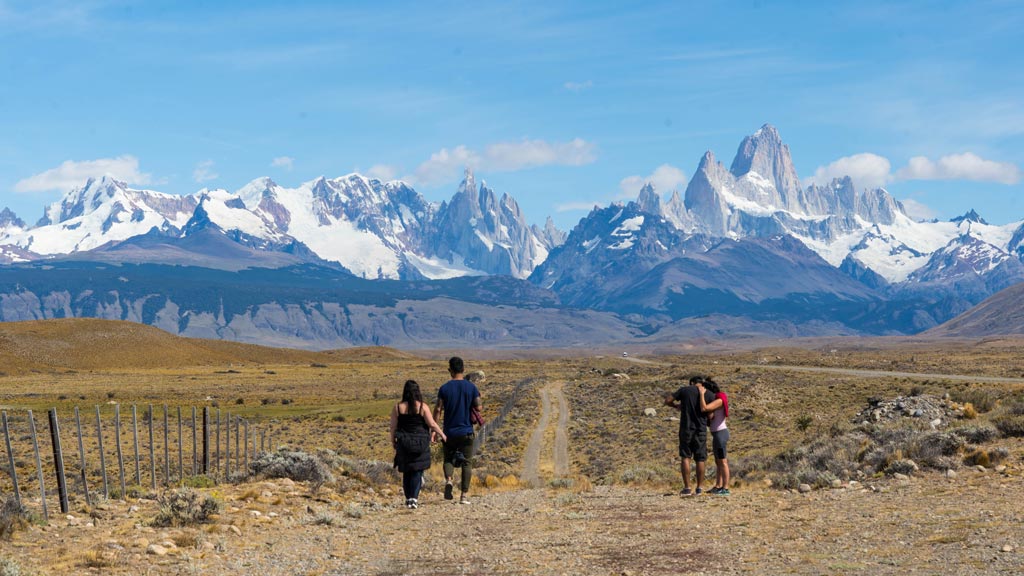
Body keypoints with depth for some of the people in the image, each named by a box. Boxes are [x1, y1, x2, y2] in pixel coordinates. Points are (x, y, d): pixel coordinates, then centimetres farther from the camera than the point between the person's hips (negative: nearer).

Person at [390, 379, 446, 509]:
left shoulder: (398, 407, -2)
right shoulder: (422, 407, -8)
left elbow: (393, 427, 1)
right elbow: (432, 424, -7)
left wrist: (393, 443, 12)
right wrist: (442, 434, 8)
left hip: (403, 444, 2)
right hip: (420, 444, -2)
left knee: (406, 472, 13)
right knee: (417, 471, 3)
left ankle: (408, 499, 17)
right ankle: (414, 498, -10)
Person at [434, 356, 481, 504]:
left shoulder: (444, 388, -4)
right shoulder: (471, 387, -3)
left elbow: (438, 410, -5)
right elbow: (478, 407, -4)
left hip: (449, 431, 0)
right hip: (466, 431, 0)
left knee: (448, 459, 15)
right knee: (467, 462, 6)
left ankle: (448, 480, -15)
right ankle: (464, 495, 0)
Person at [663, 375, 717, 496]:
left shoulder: (684, 390, 1)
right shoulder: (709, 395, 2)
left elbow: (667, 401, 2)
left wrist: (677, 406, 22)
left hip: (686, 428, -1)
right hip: (701, 430, 1)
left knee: (685, 457, 4)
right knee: (700, 459, 8)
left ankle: (687, 488, -2)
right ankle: (699, 488, 13)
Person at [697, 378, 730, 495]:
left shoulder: (719, 400, -18)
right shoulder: (715, 400, 13)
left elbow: (703, 409, -31)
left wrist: (701, 393, -22)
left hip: (720, 433, -10)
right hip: (717, 433, 10)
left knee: (722, 462, -7)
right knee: (717, 461, 14)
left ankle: (725, 489, -5)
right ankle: (718, 487, 20)